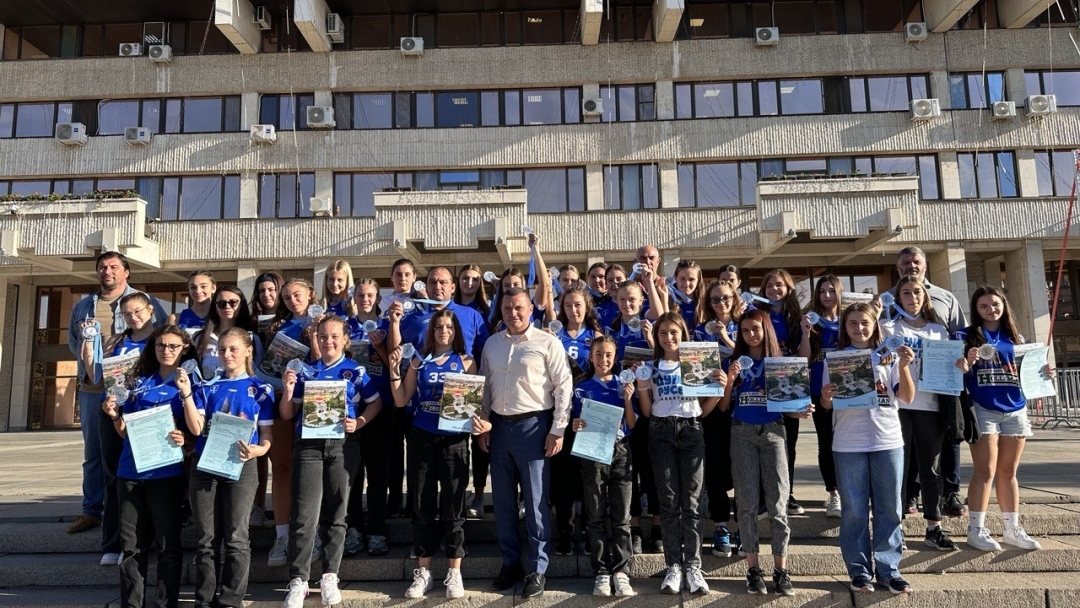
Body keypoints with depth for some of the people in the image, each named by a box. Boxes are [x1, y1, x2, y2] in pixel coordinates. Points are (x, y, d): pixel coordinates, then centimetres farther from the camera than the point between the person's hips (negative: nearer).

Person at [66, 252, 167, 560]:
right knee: (94, 453, 10)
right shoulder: (82, 306, 15)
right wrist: (86, 366, 11)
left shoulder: (147, 303, 1)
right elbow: (72, 342, 26)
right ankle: (92, 510, 20)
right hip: (92, 390, 4)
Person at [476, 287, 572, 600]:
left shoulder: (547, 343, -6)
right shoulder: (492, 343, 10)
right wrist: (483, 424, 9)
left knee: (535, 500, 1)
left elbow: (563, 387, -8)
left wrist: (557, 430, -11)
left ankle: (537, 569, 13)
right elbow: (484, 386, 14)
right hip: (499, 425, 5)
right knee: (502, 498, 12)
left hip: (533, 425, -5)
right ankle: (510, 563, 26)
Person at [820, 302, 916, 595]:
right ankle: (859, 570, 13)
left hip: (888, 441, 1)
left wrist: (904, 367, -16)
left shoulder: (890, 356, 6)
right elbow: (827, 403, 2)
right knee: (854, 510, 4)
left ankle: (889, 569, 16)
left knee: (889, 508, 6)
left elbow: (907, 398, -1)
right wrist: (825, 397, -21)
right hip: (848, 444, -1)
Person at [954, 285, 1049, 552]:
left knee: (1008, 472, 11)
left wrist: (1043, 373, -2)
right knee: (985, 471, -6)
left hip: (1015, 411, 5)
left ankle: (1013, 529, 18)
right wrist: (967, 364, -24)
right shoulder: (965, 336, 0)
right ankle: (976, 529, 0)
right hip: (983, 410, -4)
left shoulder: (1016, 339, 15)